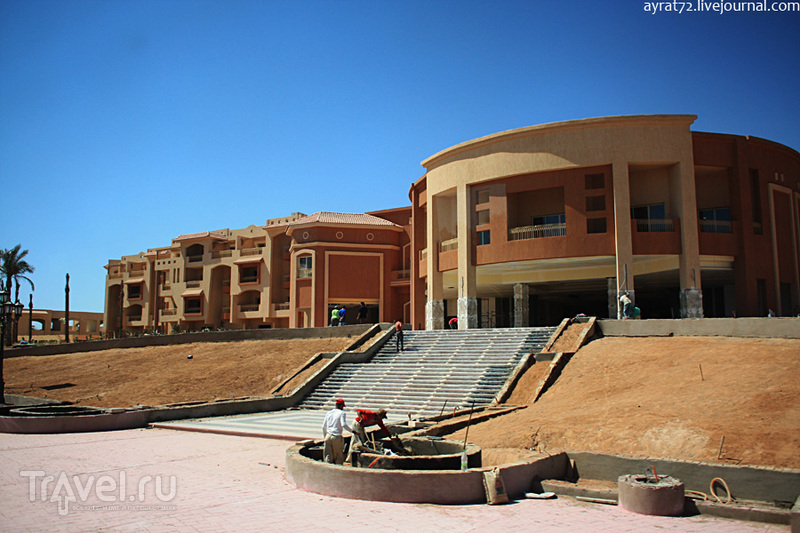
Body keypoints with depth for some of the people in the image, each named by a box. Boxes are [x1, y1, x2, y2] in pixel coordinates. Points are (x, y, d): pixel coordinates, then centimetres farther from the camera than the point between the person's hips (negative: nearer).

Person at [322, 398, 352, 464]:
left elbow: (323, 427, 15)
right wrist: (352, 431, -9)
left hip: (328, 436, 4)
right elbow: (343, 425, -17)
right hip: (337, 437, -4)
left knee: (328, 457, 5)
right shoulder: (342, 413, -3)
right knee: (339, 455, 7)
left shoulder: (329, 413, 13)